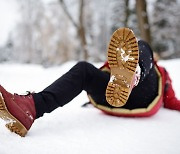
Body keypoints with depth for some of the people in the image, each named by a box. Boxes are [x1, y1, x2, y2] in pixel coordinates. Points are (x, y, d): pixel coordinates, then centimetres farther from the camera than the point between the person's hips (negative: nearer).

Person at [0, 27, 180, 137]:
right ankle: (30, 107, -45)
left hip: (145, 101, -2)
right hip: (115, 97, 2)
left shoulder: (160, 73, 39)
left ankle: (129, 77, -51)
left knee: (142, 46, -12)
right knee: (83, 68, -20)